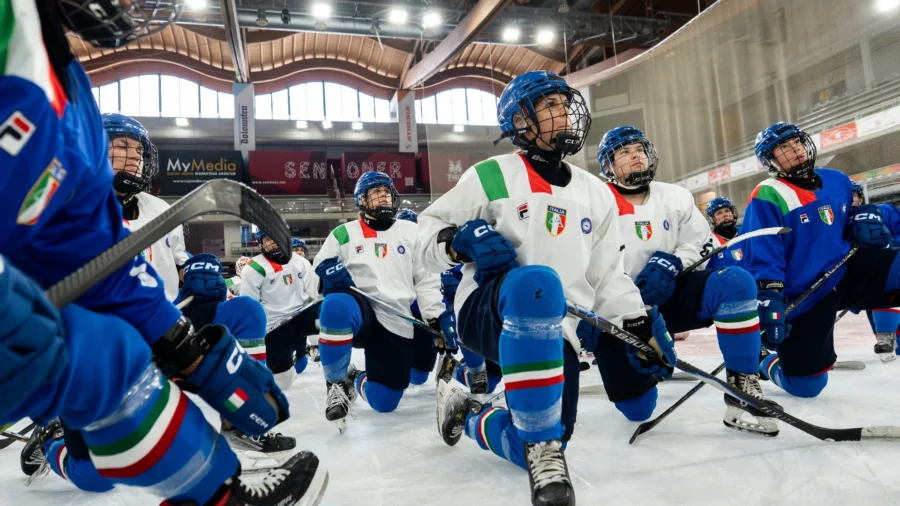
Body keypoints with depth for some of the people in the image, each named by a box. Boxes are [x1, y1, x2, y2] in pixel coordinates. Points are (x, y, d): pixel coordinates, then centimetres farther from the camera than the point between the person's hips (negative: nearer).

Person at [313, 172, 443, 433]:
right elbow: (321, 267, 7)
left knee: (384, 402, -3)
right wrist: (331, 272, -18)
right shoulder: (344, 233, 8)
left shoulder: (411, 232, 11)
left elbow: (426, 278, 9)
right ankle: (337, 382, -15)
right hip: (359, 312, -2)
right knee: (337, 306, -40)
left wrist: (436, 318, -3)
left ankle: (357, 380, 35)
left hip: (398, 324, 2)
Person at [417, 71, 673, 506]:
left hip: (555, 331, 5)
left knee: (532, 447, -3)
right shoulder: (493, 176, 0)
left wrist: (637, 324, 3)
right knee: (536, 282, -40)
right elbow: (428, 228, 2)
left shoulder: (596, 194, 13)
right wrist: (457, 241, -19)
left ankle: (467, 414, 31)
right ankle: (541, 446, -27)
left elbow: (607, 275, 16)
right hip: (487, 312, -5)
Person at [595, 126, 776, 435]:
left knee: (736, 282, -26)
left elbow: (699, 244, 6)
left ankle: (742, 390, -18)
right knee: (637, 409, -7)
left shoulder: (675, 197, 6)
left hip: (669, 296, 3)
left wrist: (670, 264, -15)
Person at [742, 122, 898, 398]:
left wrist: (866, 215, 2)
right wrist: (768, 300, -28)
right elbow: (761, 258, -18)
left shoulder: (837, 181, 8)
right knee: (806, 385, 1)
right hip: (802, 298, -5)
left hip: (849, 270, 5)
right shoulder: (767, 198, -13)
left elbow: (858, 208, 26)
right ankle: (767, 364, 33)